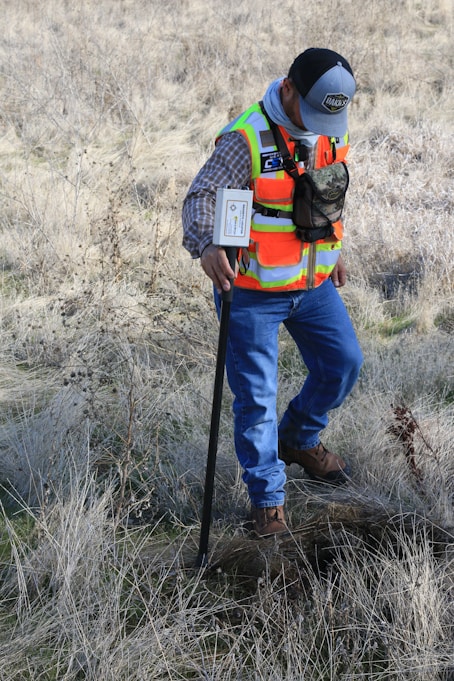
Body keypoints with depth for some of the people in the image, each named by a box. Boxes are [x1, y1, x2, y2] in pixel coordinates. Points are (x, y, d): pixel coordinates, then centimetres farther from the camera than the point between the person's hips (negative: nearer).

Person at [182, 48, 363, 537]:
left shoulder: (333, 133, 1)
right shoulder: (247, 139, -22)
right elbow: (201, 197, -26)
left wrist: (333, 252, 24)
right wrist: (205, 245, -45)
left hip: (313, 283, 6)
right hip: (253, 291, -6)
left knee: (343, 363, 14)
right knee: (256, 396, 0)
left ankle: (298, 439, 39)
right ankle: (267, 499, 15)